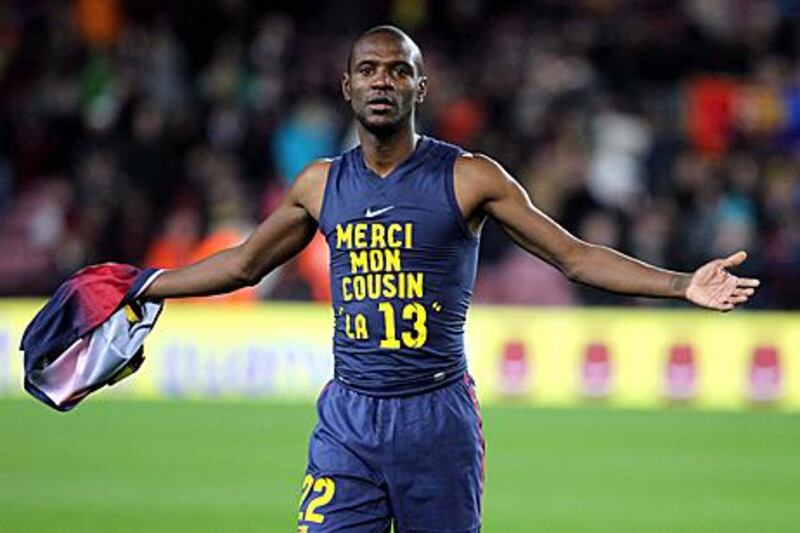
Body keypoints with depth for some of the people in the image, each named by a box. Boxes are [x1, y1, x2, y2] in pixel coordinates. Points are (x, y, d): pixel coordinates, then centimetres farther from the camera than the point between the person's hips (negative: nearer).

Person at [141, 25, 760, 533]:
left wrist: (682, 284, -10)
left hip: (437, 416, -2)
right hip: (348, 418, 2)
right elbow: (243, 264, 23)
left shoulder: (469, 179, -1)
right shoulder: (320, 185, 9)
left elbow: (575, 257, 0)